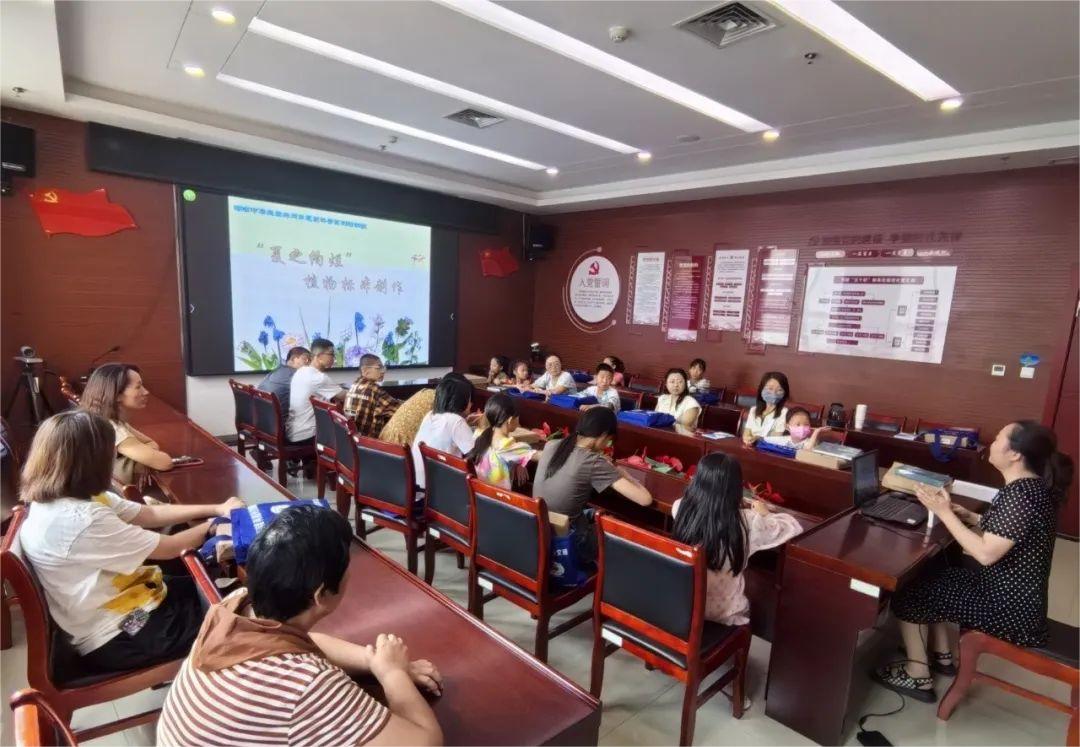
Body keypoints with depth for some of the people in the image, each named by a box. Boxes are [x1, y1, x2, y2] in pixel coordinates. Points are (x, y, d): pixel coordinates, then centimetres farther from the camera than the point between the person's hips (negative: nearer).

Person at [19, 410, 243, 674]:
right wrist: (215, 525, -4)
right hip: (115, 637, -9)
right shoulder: (81, 519, -32)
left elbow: (149, 514, 4)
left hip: (112, 600, 9)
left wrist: (215, 509, -2)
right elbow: (170, 548, -22)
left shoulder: (62, 499, -3)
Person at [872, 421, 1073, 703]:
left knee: (906, 593, 0)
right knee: (930, 578, 23)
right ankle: (940, 655, 32)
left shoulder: (1021, 494, -28)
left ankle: (918, 676, 11)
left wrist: (944, 513, -24)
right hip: (1012, 593, 9)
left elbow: (986, 554, -29)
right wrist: (972, 518, 4)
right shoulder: (1030, 485, 3)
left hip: (1009, 608, -9)